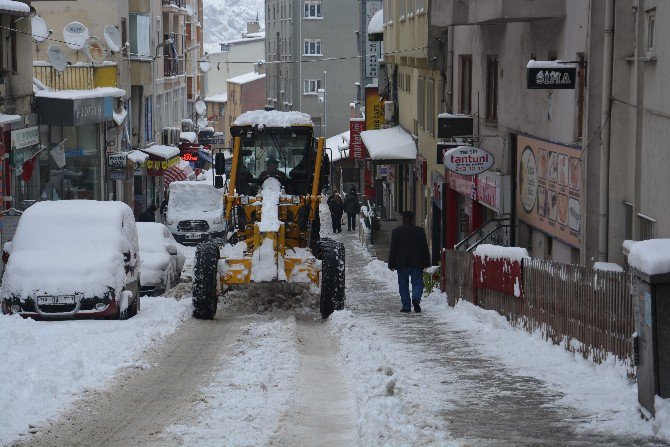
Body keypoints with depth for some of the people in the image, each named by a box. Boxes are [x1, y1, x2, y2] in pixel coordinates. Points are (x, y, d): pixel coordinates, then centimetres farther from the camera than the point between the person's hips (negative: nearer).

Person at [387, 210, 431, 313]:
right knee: (417, 283, 4)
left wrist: (391, 264, 5)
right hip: (416, 263, 0)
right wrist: (426, 262, 9)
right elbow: (424, 248, 4)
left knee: (403, 285, 7)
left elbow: (393, 249, 1)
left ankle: (406, 306, 3)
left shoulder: (396, 231, 0)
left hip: (401, 264, 0)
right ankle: (416, 298, -22)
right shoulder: (419, 231, 2)